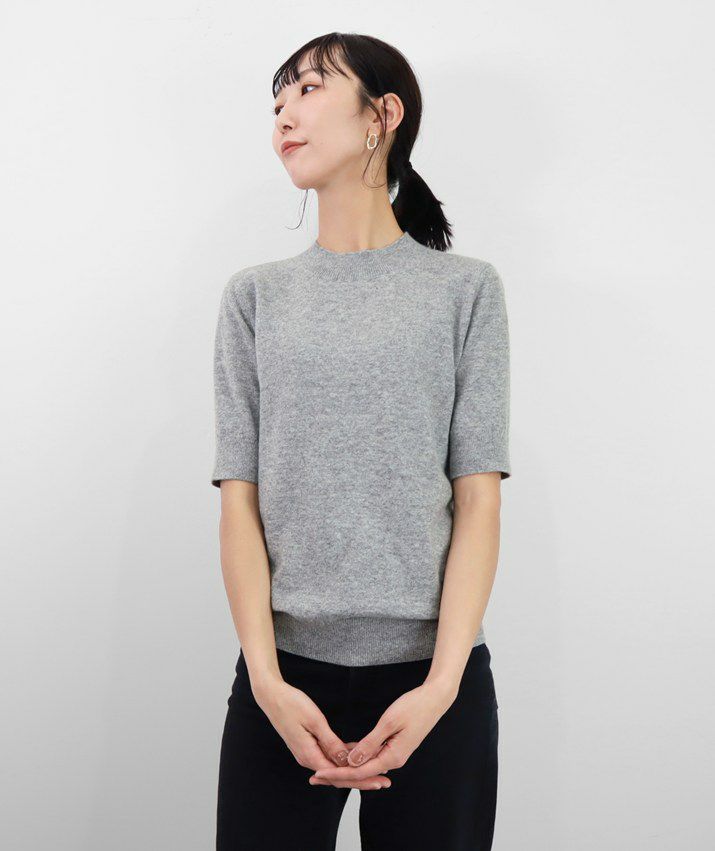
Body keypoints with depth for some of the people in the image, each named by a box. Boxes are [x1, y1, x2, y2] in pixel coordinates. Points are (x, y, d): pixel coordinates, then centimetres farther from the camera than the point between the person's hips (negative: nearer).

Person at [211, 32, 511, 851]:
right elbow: (240, 500, 1)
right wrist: (269, 682, -11)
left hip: (432, 673, -1)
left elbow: (478, 501, -2)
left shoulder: (465, 289, 4)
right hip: (287, 671, 1)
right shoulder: (256, 296, 8)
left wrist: (442, 685, -13)